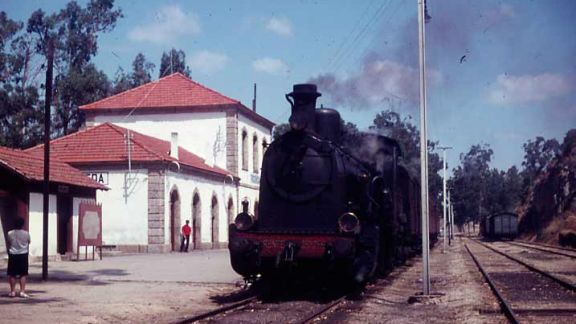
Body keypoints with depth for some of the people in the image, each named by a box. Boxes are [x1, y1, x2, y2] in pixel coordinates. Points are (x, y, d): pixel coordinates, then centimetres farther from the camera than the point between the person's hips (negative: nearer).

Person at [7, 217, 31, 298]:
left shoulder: (10, 233, -7)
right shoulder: (26, 233, -9)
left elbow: (8, 243, 5)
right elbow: (29, 242, 8)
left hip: (13, 255, 1)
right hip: (23, 255, -1)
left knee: (12, 274, 8)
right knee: (23, 274, 4)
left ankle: (12, 291, 10)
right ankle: (22, 291, -1)